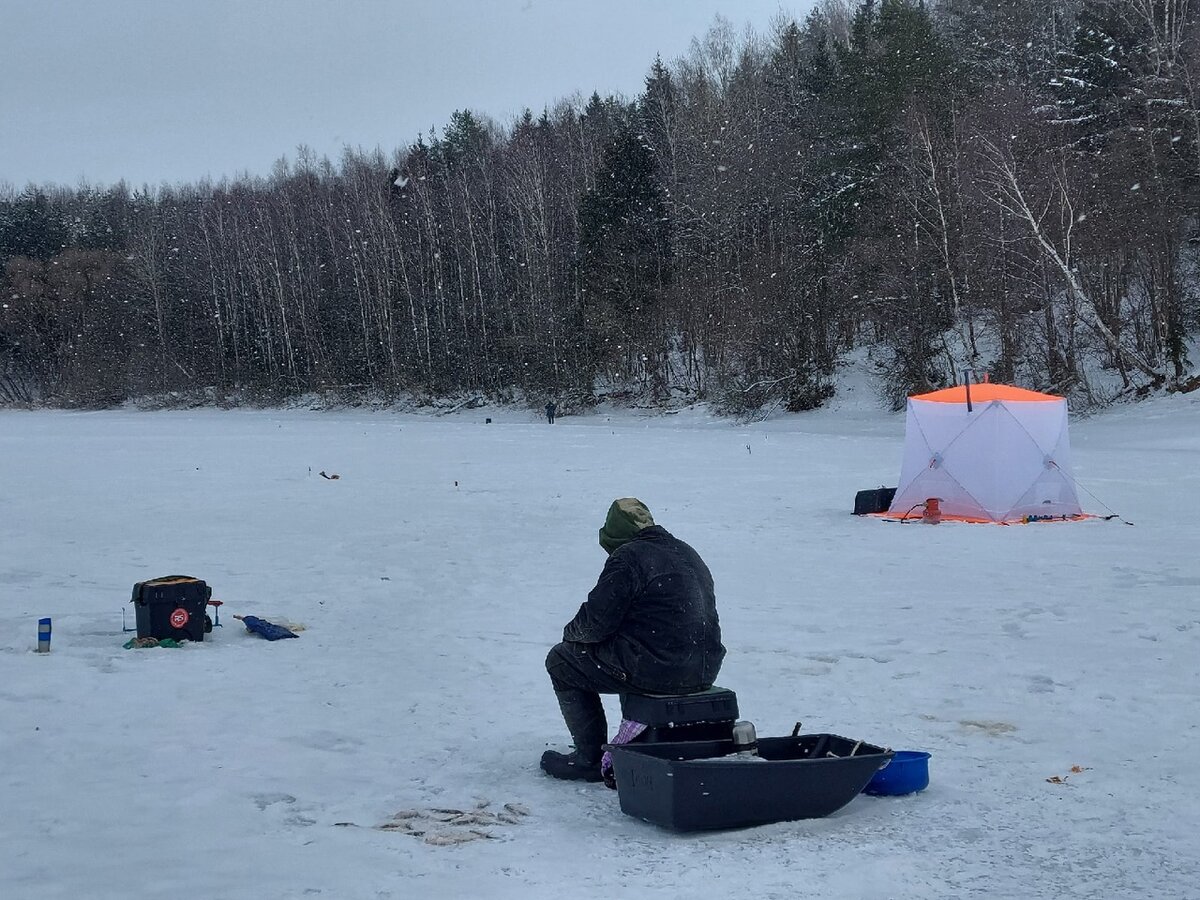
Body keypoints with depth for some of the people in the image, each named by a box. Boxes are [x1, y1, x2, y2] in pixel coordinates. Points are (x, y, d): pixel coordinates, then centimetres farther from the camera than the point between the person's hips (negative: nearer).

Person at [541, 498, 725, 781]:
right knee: (626, 654, 37)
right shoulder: (687, 553, 18)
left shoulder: (628, 557, -9)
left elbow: (597, 622, -12)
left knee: (561, 661, 9)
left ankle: (590, 759, 11)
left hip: (658, 670, -9)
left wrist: (571, 631, 11)